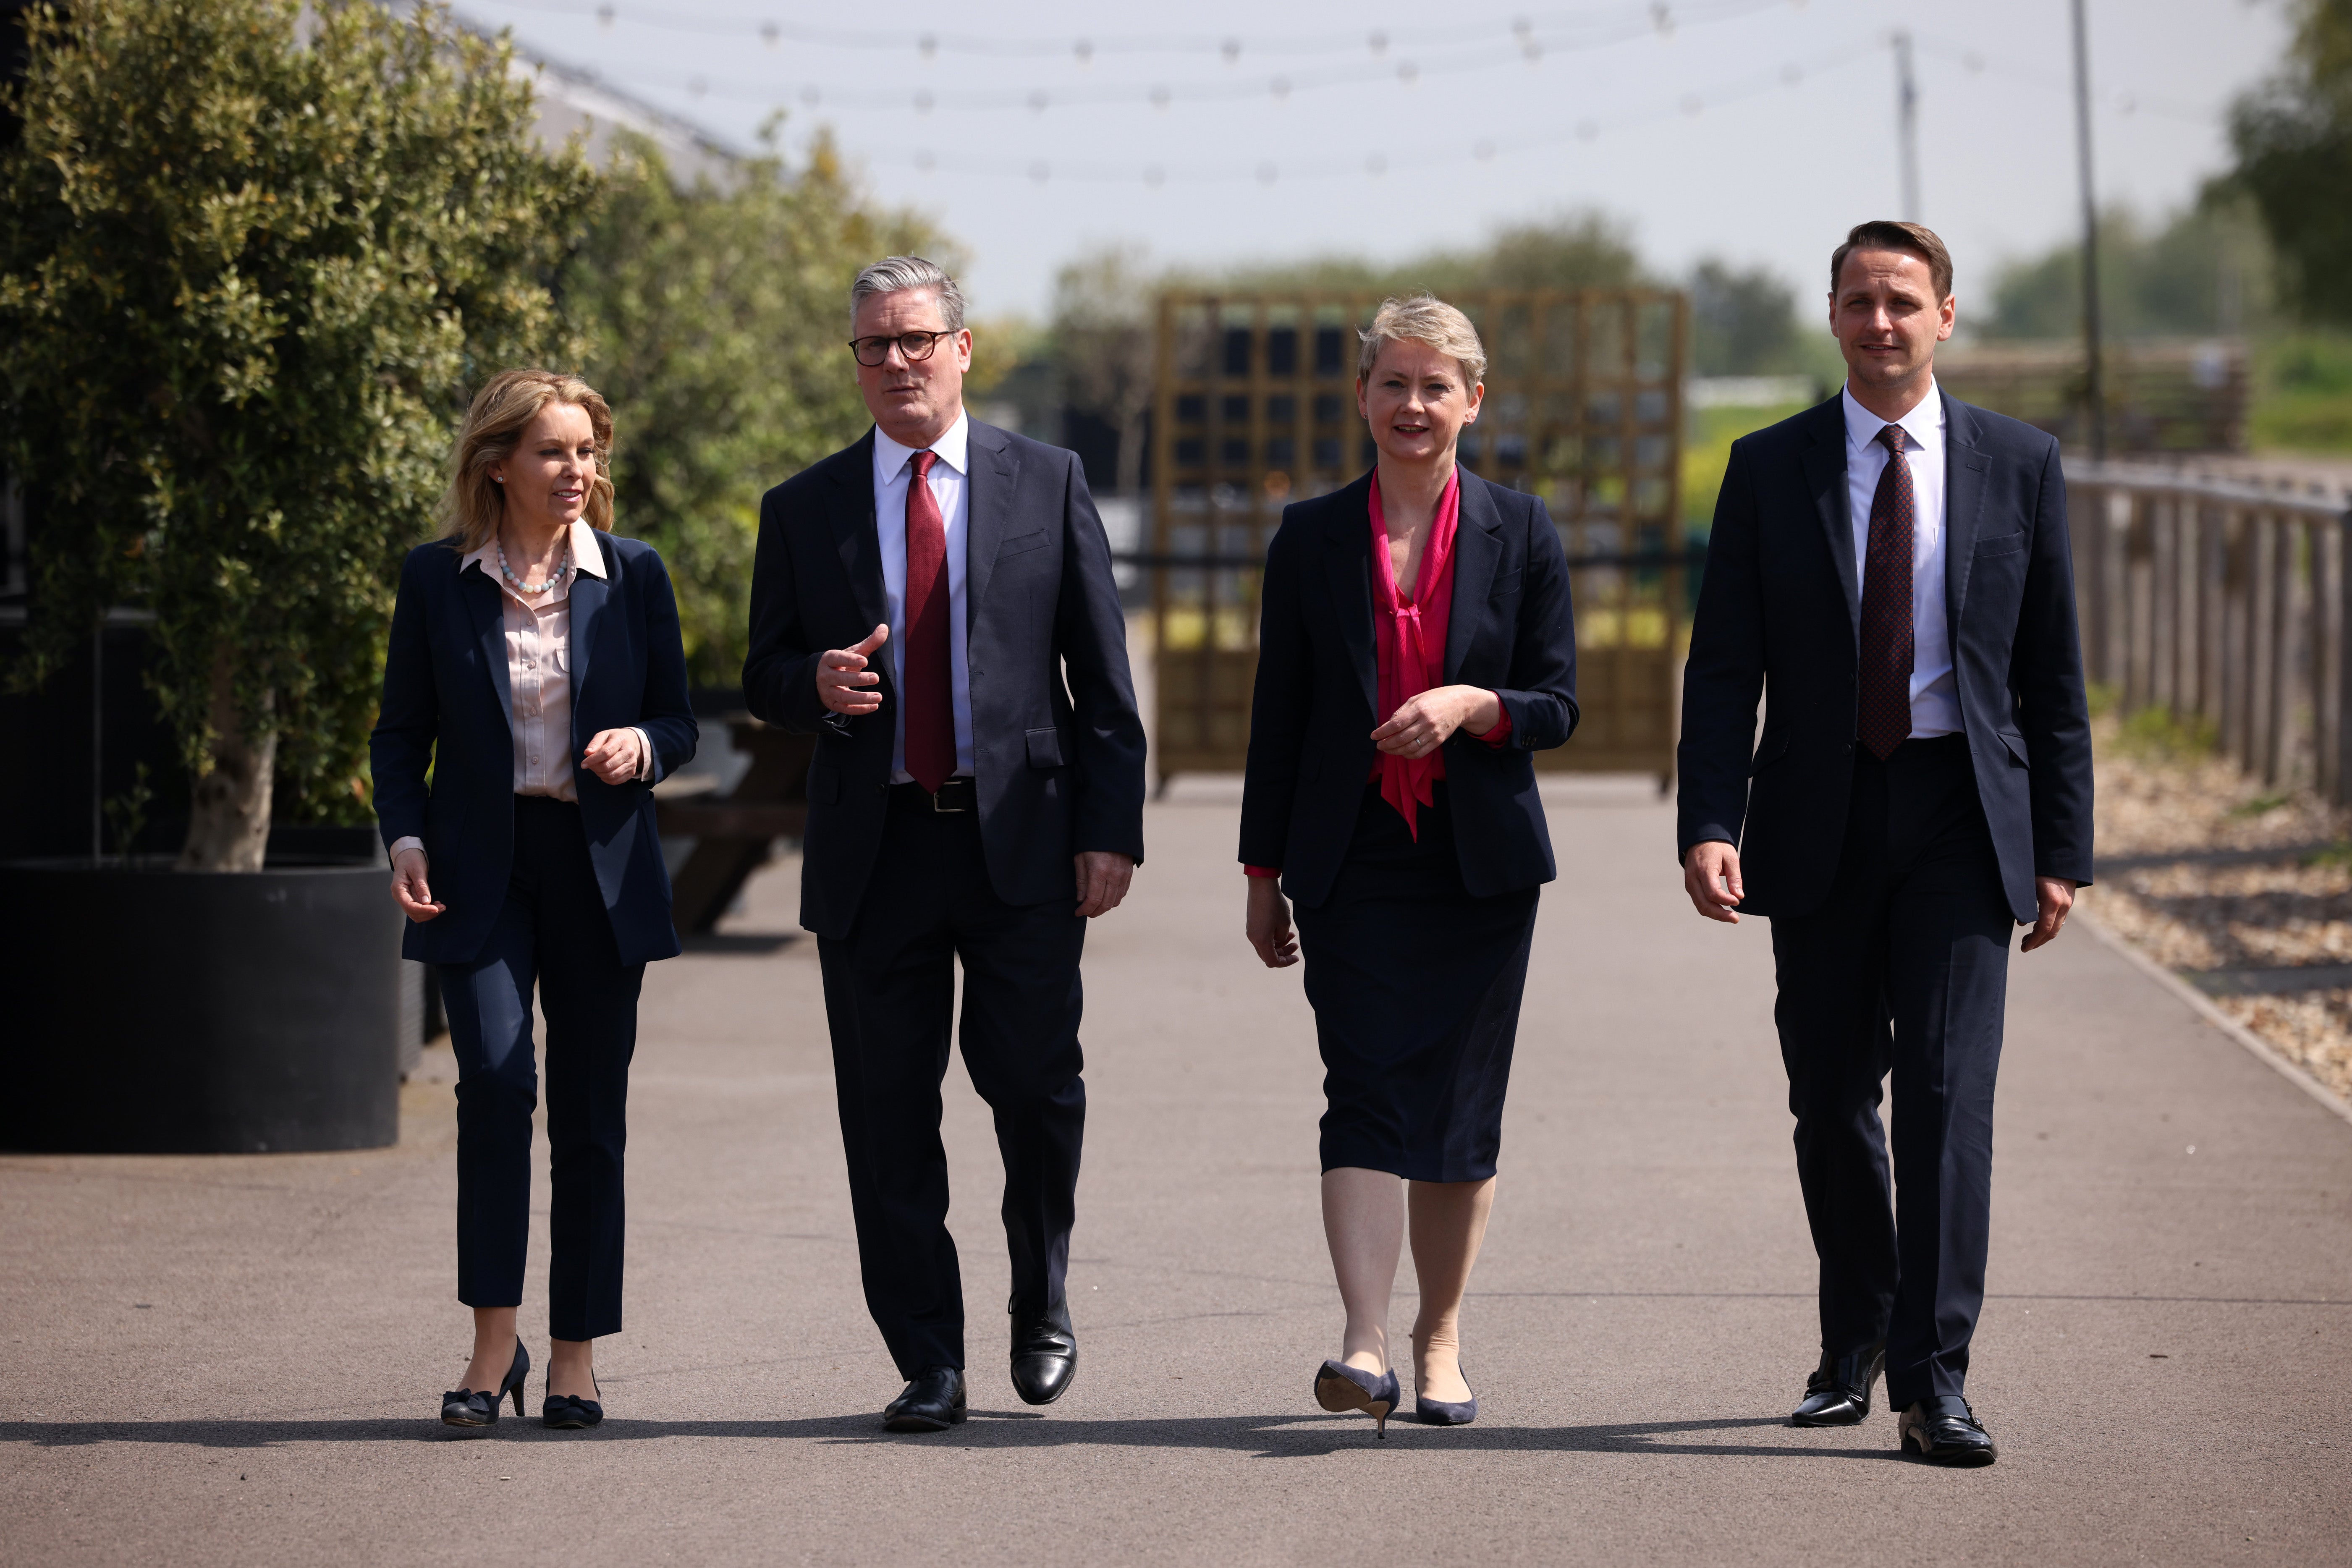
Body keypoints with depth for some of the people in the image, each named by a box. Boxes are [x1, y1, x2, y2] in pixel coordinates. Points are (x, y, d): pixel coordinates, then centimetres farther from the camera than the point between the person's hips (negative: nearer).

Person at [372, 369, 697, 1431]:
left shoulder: (632, 577, 5)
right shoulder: (438, 579, 2)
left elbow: (679, 724, 11)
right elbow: (401, 734, 7)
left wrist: (640, 747, -11)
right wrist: (406, 838, -8)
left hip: (600, 867, 2)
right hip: (481, 869, -2)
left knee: (591, 1114, 3)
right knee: (497, 1076, -20)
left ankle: (575, 1356, 13)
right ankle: (493, 1341, -13)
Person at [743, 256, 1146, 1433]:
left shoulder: (1047, 484, 7)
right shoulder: (804, 509, 10)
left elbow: (1102, 673, 5)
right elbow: (764, 681, 13)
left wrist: (1112, 827, -3)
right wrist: (818, 685, -11)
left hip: (1021, 839, -1)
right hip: (874, 849, 1)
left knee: (1034, 1084, -5)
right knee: (890, 1116, 1)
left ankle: (1042, 1304, 21)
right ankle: (929, 1365, 8)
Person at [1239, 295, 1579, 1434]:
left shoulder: (1520, 532, 4)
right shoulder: (1312, 537, 5)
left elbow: (1558, 705, 4)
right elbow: (1279, 716, 8)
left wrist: (1473, 705, -17)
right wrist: (1263, 871, 7)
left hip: (1480, 863, 1)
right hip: (1353, 861, -1)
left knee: (1459, 1109, 5)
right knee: (1365, 1092, -13)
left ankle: (1440, 1338, 19)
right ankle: (1364, 1344, -21)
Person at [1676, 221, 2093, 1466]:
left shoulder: (2018, 465, 5)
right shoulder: (1771, 469, 4)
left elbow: (2053, 674, 7)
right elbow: (1723, 669, 1)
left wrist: (2062, 849, 2)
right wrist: (1709, 827, -12)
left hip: (1961, 815, -1)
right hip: (1819, 824, 1)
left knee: (1948, 1089, -11)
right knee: (1830, 1098, 8)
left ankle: (1933, 1379, -12)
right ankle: (1856, 1341, 28)